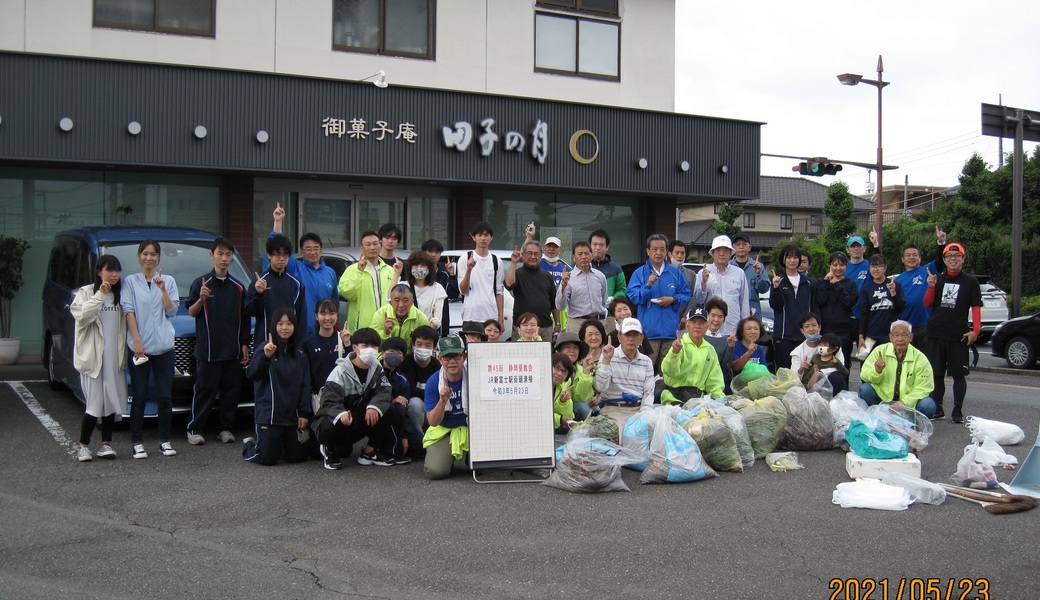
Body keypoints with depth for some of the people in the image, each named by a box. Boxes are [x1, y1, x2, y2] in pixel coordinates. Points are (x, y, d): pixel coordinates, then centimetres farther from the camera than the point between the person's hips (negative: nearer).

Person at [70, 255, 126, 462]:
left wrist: (125, 353, 3)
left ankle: (106, 444, 13)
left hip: (115, 357, 4)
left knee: (111, 402, 5)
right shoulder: (86, 293, 0)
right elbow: (81, 315, -17)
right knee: (94, 404, -6)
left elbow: (125, 324, 12)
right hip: (93, 356, -4)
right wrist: (100, 295, -19)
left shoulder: (121, 295, 12)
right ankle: (83, 446, 5)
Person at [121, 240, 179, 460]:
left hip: (164, 347, 2)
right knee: (139, 397, 0)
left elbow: (172, 311, 6)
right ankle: (137, 442, 7)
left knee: (165, 396, 2)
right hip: (139, 347, -2)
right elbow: (128, 311, -2)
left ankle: (165, 440, 12)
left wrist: (163, 290, -8)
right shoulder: (130, 282, 7)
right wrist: (137, 340, -12)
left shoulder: (168, 281, 13)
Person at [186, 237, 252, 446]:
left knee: (231, 391, 5)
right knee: (204, 390, -1)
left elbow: (245, 318, 13)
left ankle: (225, 428, 14)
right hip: (207, 348, -3)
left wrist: (245, 345, 7)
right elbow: (191, 312, 0)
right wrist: (201, 299, -20)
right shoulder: (201, 283, 2)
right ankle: (194, 429, 6)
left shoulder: (238, 287, 11)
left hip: (233, 350, 3)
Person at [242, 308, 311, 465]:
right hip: (269, 413, -5)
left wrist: (304, 413, 3)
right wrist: (265, 356, -36)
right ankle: (249, 445, 28)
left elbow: (305, 385, 10)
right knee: (268, 458, -4)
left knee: (298, 456, 5)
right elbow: (251, 374, -19)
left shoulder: (299, 355, 9)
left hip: (293, 414, 5)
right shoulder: (266, 349, -6)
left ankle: (277, 446, 35)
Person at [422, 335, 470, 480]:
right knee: (435, 471, -20)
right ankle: (449, 457, 16)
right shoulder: (433, 382, -13)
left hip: (472, 428, 0)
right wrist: (442, 401, -30)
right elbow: (433, 422, -13)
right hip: (444, 431, 0)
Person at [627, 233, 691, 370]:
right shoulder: (639, 273, 5)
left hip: (670, 330, 2)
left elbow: (686, 295, 13)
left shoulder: (675, 273, 12)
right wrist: (648, 285, -18)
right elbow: (633, 297, -5)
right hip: (648, 330, -2)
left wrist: (673, 300, -6)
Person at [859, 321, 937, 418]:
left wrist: (904, 402, -23)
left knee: (928, 406, -27)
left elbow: (923, 388, -8)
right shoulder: (880, 351, -2)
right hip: (882, 398, 1)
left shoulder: (920, 358, -5)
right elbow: (864, 376, -1)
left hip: (909, 403, 0)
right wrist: (876, 371, -24)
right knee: (865, 390, -25)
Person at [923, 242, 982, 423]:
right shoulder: (938, 279, 10)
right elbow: (927, 304, 6)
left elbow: (976, 307, -2)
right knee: (936, 373, 8)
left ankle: (957, 411, 6)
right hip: (936, 334, 3)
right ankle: (937, 408, 17)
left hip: (958, 335, -3)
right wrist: (931, 287, -11)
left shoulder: (970, 282, 3)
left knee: (959, 374, 0)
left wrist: (975, 330, -14)